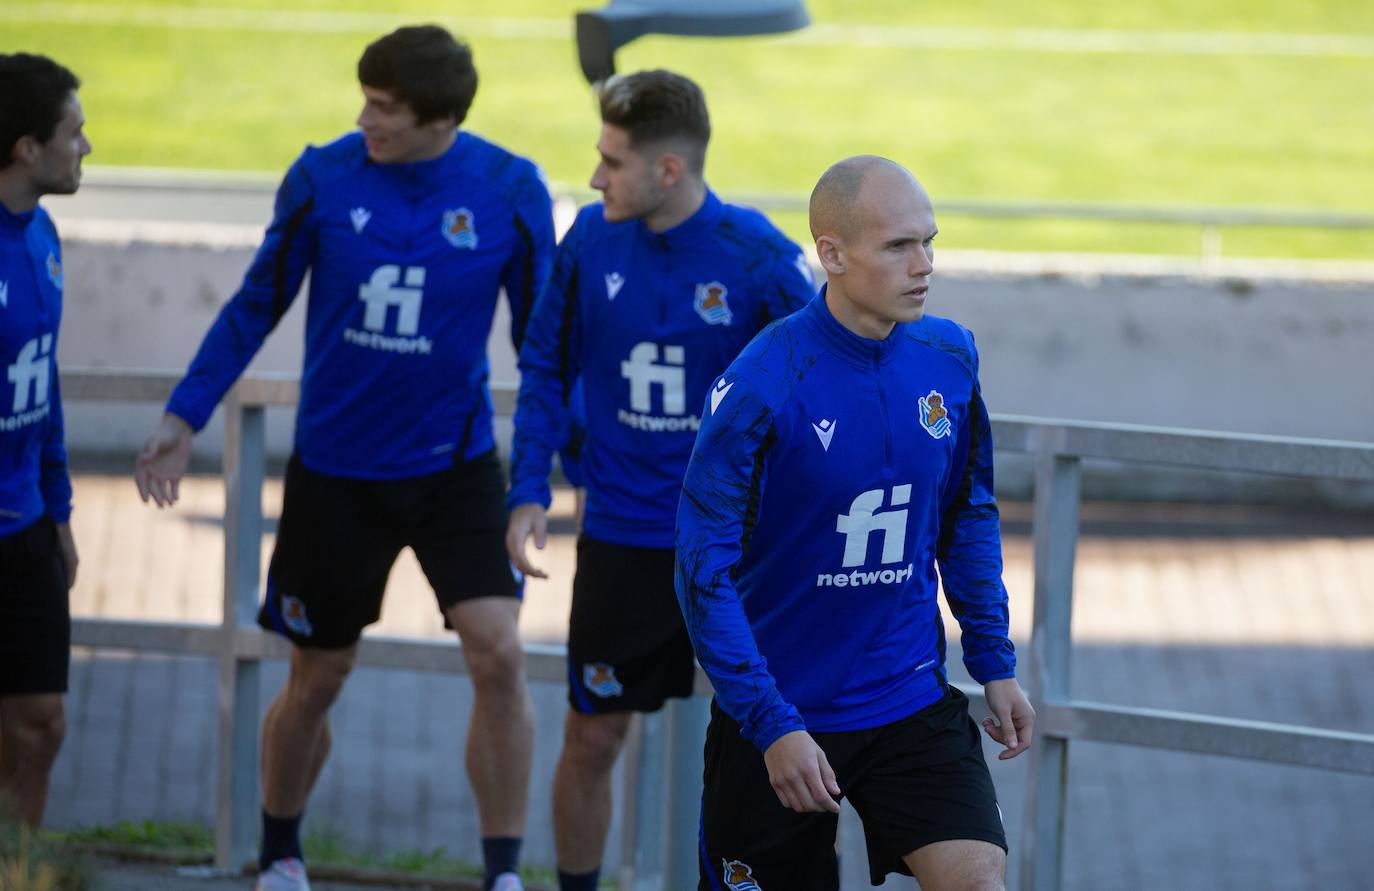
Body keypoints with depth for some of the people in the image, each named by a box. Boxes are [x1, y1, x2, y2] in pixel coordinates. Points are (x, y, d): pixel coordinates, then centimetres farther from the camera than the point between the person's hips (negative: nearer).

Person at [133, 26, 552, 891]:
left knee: (499, 654, -16)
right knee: (317, 678, 9)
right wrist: (186, 415, 2)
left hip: (456, 463, 0)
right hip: (336, 469, 0)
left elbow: (540, 334, 2)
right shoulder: (323, 178, -9)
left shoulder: (511, 192, -10)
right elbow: (258, 303, 4)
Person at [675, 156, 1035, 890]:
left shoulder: (948, 360, -1)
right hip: (779, 713, -3)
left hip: (911, 705, 4)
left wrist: (994, 663, 10)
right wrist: (772, 725, -20)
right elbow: (704, 572, -16)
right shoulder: (758, 387, -18)